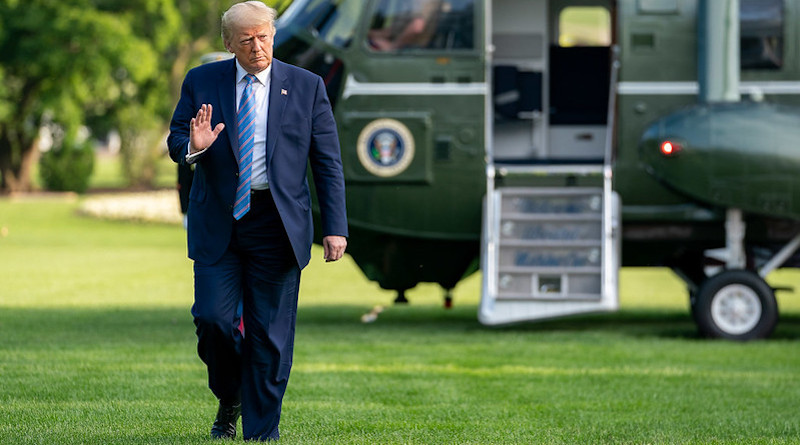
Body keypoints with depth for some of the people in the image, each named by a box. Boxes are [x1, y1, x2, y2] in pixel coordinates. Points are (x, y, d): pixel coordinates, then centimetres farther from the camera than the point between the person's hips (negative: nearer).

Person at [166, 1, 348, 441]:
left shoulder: (306, 87, 4)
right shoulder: (201, 82, 5)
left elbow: (328, 163, 4)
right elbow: (175, 142, 9)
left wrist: (335, 227, -3)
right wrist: (193, 147, -16)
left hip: (276, 223, -1)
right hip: (218, 223, 1)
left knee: (271, 335, 0)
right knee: (212, 318, -9)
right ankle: (229, 399, 19)